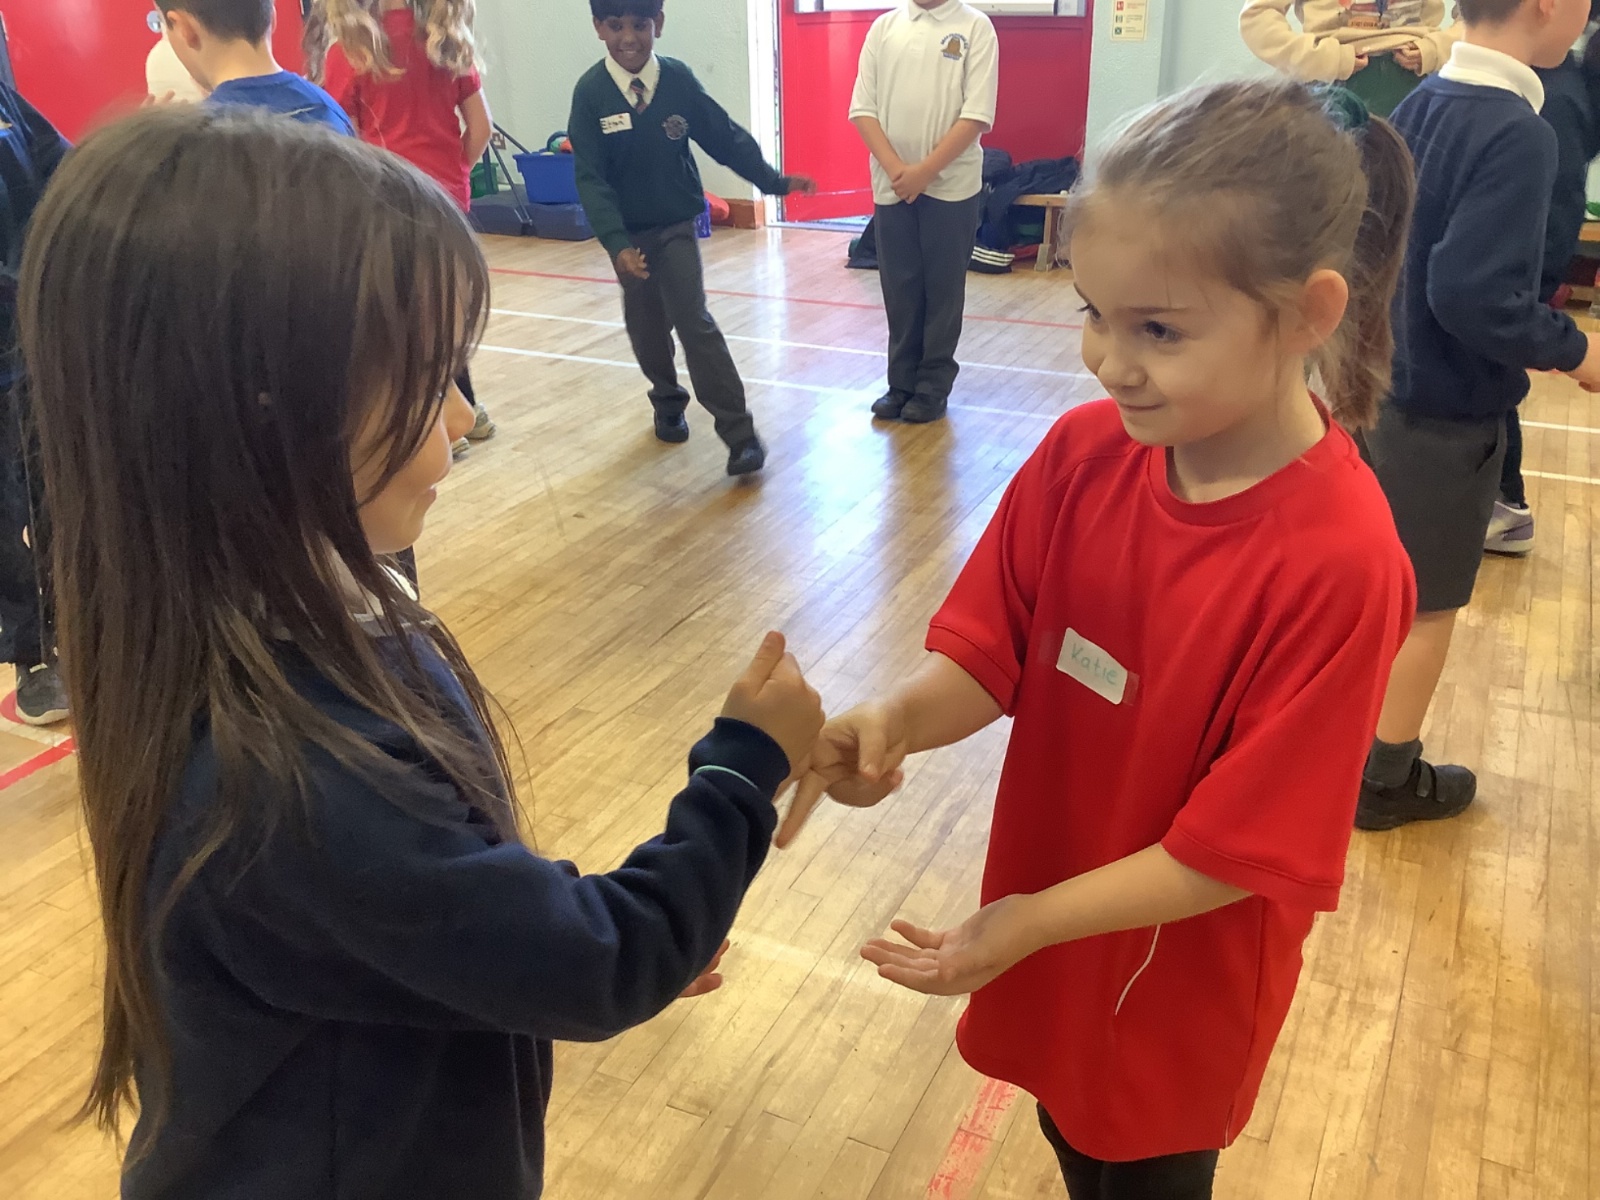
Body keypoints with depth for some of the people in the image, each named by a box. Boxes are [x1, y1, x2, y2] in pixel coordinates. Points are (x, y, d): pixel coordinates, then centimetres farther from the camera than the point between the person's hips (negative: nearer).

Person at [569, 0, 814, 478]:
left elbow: (725, 137, 2)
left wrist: (774, 180, 4)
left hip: (677, 226, -1)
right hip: (628, 232, 1)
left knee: (694, 322, -11)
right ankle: (668, 403, 40)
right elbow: (591, 178, -16)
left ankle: (739, 433, -8)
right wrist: (617, 243, -27)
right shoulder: (590, 92, -13)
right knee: (646, 327, 13)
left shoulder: (678, 79, -9)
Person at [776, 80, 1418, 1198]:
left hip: (1177, 980, -4)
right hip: (1046, 940, 4)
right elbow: (984, 658, -9)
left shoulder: (1339, 561, -29)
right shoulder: (1083, 453, -15)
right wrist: (895, 719, -29)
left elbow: (1242, 846, -24)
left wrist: (1034, 921, -24)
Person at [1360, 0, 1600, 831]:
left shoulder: (1423, 105, 3)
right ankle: (1385, 780, 22)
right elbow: (1476, 297, -27)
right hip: (1445, 413, -8)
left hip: (1383, 385, 8)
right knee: (1425, 607, 7)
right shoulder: (1516, 134, -22)